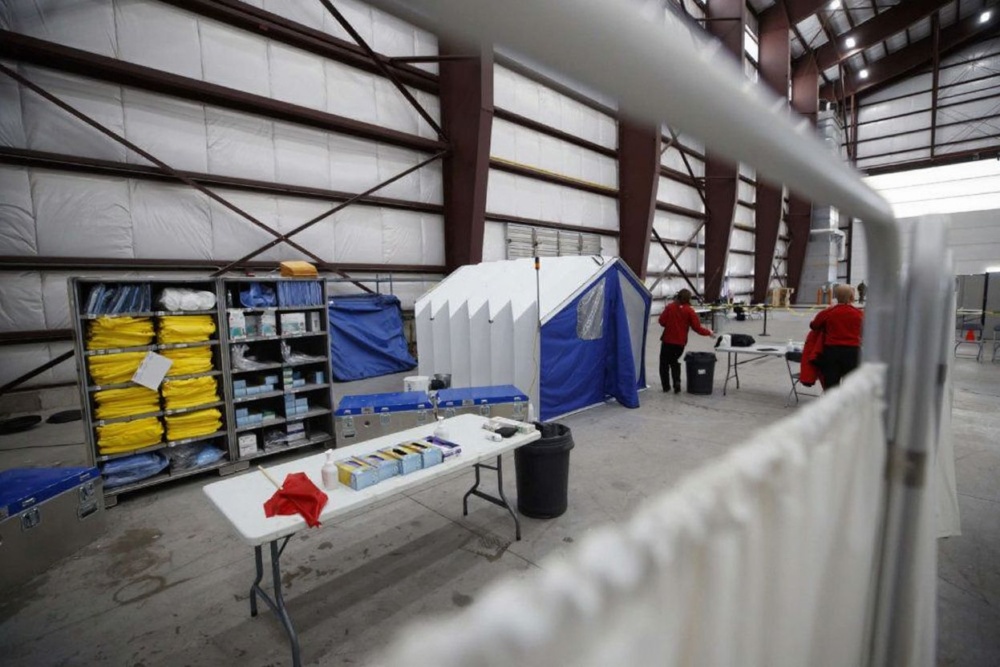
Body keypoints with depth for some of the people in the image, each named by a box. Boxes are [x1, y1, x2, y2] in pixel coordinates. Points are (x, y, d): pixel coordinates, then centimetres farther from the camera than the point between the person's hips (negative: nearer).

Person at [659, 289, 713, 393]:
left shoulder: (669, 307, -4)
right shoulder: (689, 311, -4)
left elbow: (662, 321, -4)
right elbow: (697, 328, -4)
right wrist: (708, 332, 12)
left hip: (667, 340, -1)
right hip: (680, 342, 2)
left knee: (664, 363, 11)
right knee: (675, 362, 20)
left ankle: (666, 386, 11)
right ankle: (677, 382, 4)